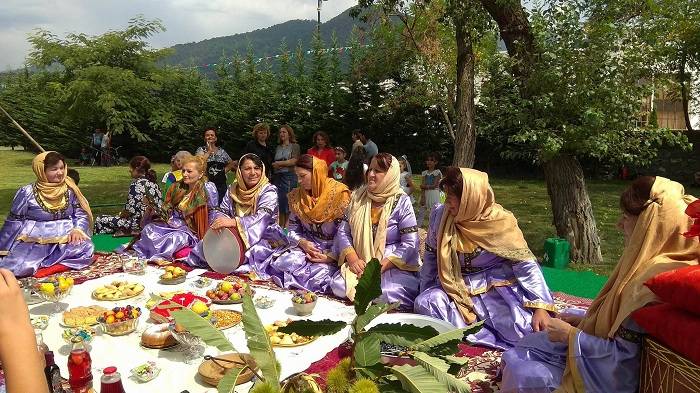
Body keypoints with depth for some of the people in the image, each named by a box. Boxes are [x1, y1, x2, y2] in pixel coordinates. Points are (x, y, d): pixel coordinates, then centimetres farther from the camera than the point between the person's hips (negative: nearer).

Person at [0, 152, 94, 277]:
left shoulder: (69, 190, 4)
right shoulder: (27, 192, -2)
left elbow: (81, 214, 8)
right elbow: (14, 222, 5)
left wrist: (77, 229, -14)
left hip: (65, 239, 2)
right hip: (33, 241, -2)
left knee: (85, 249, -30)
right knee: (15, 266, -28)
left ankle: (36, 263, -15)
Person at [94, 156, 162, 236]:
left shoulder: (136, 184, -15)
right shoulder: (153, 183, 8)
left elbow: (130, 209, -19)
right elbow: (159, 206, 11)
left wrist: (121, 215, 3)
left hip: (139, 224, -9)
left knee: (100, 221, 2)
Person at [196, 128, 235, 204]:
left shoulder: (221, 151, 12)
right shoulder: (201, 150, 5)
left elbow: (231, 164, 21)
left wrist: (224, 170, 7)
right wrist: (209, 151, -7)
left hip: (221, 184, 3)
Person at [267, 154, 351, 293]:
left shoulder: (339, 194, -11)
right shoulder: (297, 196, 6)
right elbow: (292, 229, 10)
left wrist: (330, 256, -20)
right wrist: (302, 242, -11)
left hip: (332, 251, -4)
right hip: (307, 245, 5)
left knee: (319, 276, -30)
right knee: (281, 263, -22)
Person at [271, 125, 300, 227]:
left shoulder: (295, 146, 5)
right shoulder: (278, 147, 21)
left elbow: (293, 161, -7)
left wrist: (279, 163, -1)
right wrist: (274, 165, 0)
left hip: (289, 176, -5)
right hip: (277, 176, 5)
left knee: (288, 201, -7)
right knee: (278, 203, 4)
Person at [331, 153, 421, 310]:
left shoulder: (401, 202, -6)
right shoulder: (358, 197, 6)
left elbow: (410, 244, -11)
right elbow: (343, 231, 6)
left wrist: (381, 266, -18)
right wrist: (353, 258, -11)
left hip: (395, 265, -3)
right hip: (361, 263, 4)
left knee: (387, 294, -30)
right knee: (338, 286, -21)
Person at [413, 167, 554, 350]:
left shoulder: (500, 221, -14)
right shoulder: (440, 215, -6)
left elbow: (526, 263, -12)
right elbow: (431, 257, 6)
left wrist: (541, 307, -21)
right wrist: (425, 295, 6)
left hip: (497, 287, -3)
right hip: (457, 289, 3)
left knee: (525, 330, -27)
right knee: (424, 304, -25)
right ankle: (497, 339, -18)